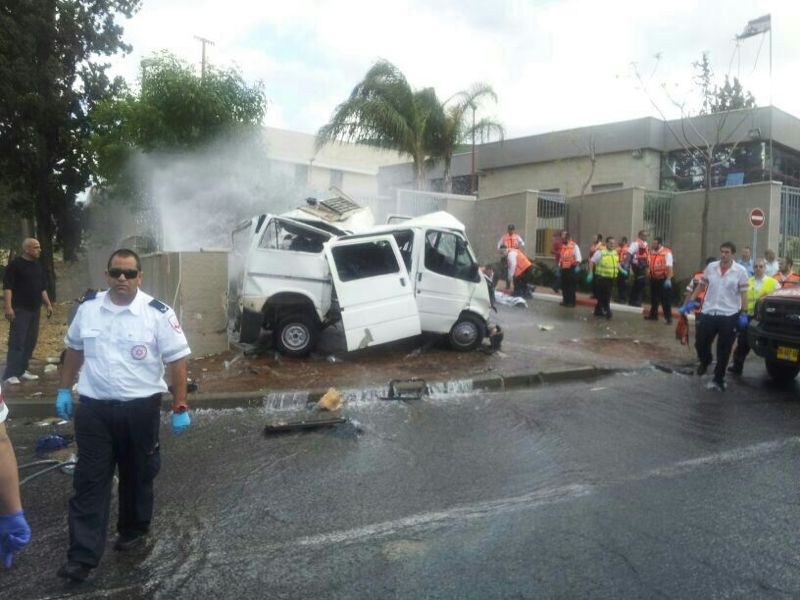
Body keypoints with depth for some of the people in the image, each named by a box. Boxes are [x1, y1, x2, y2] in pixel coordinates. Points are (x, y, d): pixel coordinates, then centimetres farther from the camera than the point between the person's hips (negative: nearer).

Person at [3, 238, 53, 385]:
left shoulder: (38, 265, 14)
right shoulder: (15, 264, -8)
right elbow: (7, 286, -12)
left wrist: (48, 304, 16)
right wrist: (8, 307, -20)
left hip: (35, 309, 7)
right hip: (20, 310, -7)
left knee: (30, 341, 9)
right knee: (17, 342, -10)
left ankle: (22, 370, 17)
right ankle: (10, 374, -8)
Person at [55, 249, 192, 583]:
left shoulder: (158, 314, -11)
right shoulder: (88, 308, 2)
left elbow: (177, 361, -9)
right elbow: (74, 349, 16)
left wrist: (180, 408, -11)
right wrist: (64, 390, 15)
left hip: (140, 409, -2)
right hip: (93, 408, 3)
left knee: (137, 477, 15)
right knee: (89, 482, 4)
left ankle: (134, 531, 37)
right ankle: (82, 557, 11)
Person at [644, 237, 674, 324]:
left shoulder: (667, 253, -13)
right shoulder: (652, 252, 8)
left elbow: (669, 267, -19)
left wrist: (668, 279, -24)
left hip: (663, 279, -7)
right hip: (654, 278, 7)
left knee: (666, 299, -1)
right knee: (653, 298, 15)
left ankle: (668, 317, 5)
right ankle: (653, 315, 27)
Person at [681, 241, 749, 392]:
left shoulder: (740, 271, -4)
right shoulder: (711, 267, 4)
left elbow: (743, 293, -4)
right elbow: (701, 286, 12)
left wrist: (743, 314, -10)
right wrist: (691, 301, 5)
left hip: (729, 315, -2)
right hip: (708, 312, 3)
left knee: (723, 351, 5)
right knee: (700, 343, 7)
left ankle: (718, 379, 16)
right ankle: (705, 362, 39)